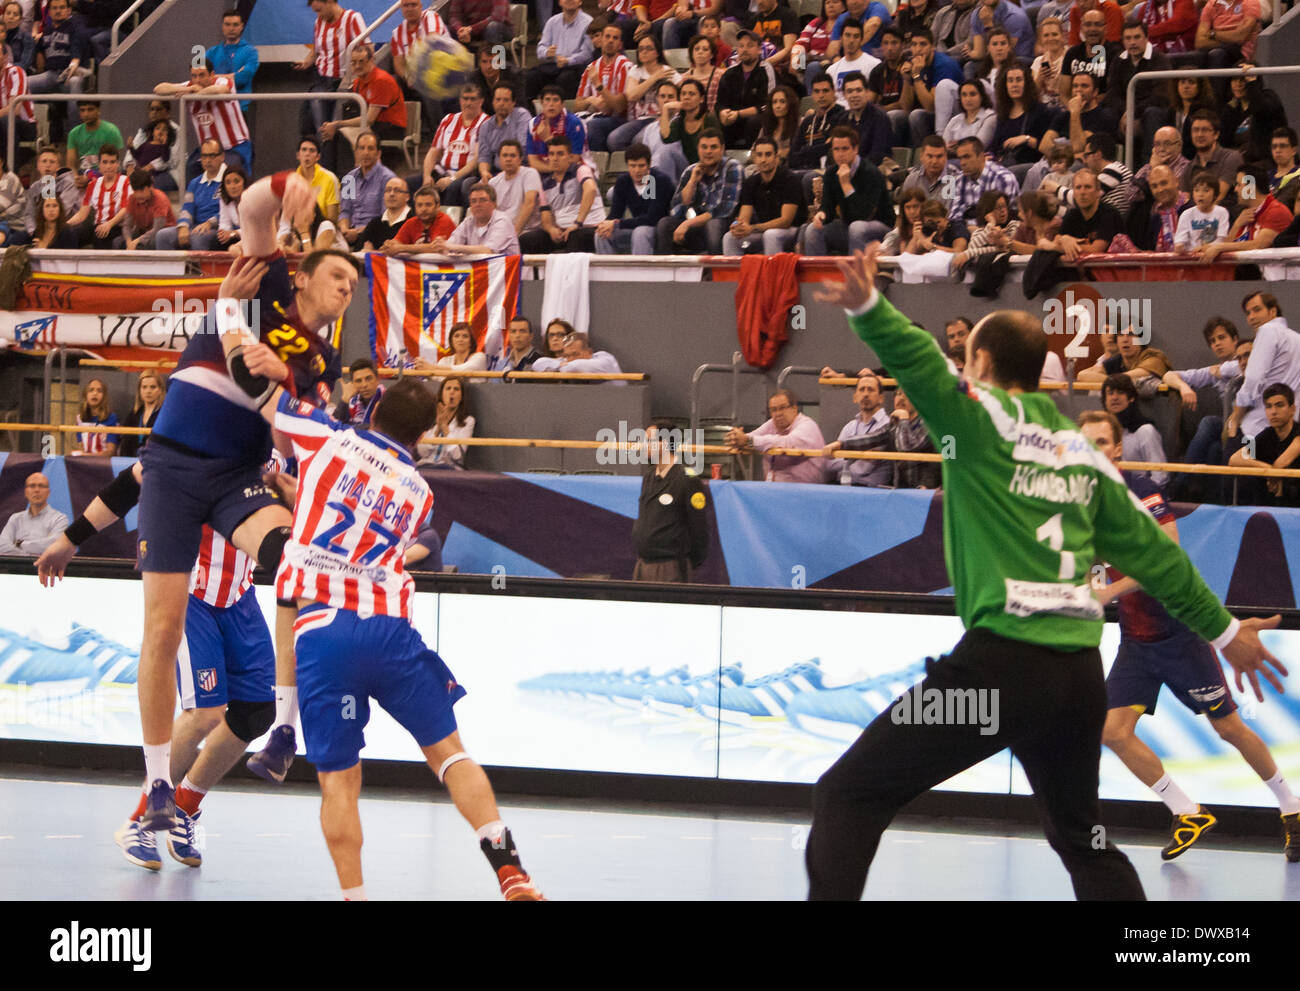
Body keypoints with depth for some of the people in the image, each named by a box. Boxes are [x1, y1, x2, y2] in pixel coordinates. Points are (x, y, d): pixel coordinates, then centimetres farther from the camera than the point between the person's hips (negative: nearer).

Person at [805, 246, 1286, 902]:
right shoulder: (1081, 452, 18)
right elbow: (1147, 549, 24)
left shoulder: (980, 418, 1)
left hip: (1001, 663, -7)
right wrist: (1222, 629, 34)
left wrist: (866, 307, -36)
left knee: (847, 796, -2)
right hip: (1080, 670, 7)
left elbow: (920, 362, -20)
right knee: (1082, 838, 25)